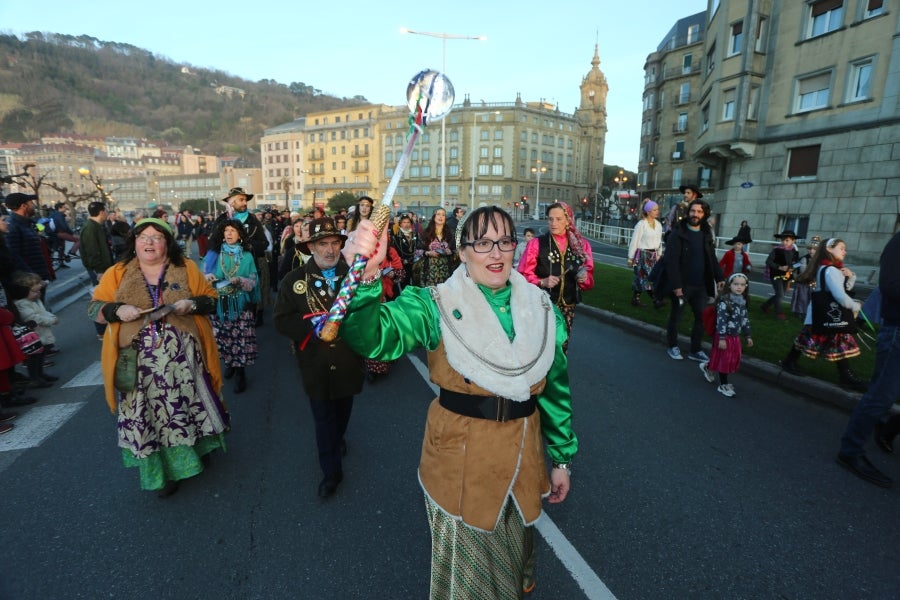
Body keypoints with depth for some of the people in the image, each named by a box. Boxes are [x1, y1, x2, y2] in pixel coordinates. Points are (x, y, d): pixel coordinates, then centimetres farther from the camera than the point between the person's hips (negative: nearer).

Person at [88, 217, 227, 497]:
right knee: (147, 413, 5)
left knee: (187, 403, 9)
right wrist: (118, 310, -15)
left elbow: (211, 299, 3)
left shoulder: (187, 268, 3)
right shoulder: (117, 273, 5)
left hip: (182, 356, 0)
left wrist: (191, 304, -18)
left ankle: (196, 448, 35)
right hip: (140, 359, 1)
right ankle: (161, 470, 20)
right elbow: (94, 307, 5)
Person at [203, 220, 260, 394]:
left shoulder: (247, 256, 2)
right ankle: (230, 363, 29)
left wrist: (239, 280, -20)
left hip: (240, 305, -2)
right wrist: (207, 277, -16)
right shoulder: (213, 254, 5)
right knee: (223, 337, 5)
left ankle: (240, 373, 9)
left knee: (240, 338, -3)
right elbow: (203, 276, 7)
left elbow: (253, 282, -2)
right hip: (220, 304, 2)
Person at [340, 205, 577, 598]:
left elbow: (556, 387, 5)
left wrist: (561, 457, 9)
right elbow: (371, 336, -32)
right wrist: (364, 277, -51)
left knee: (512, 557, 28)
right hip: (460, 462, -3)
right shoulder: (437, 306, -15)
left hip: (523, 458, 4)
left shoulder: (541, 308, -3)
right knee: (465, 568, 18)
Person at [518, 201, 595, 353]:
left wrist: (584, 278, -9)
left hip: (568, 306, 4)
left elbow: (589, 276, 13)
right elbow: (524, 275, -5)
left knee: (562, 346, 13)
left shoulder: (581, 245, 6)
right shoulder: (536, 244, -6)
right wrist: (542, 282, -20)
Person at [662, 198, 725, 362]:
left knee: (702, 317, 8)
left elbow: (712, 259, 16)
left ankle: (696, 350, 21)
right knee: (675, 316, 9)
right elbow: (671, 261, -16)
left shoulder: (706, 234, 8)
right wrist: (676, 285, -21)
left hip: (701, 286, 5)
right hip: (682, 285, -5)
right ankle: (673, 346, 26)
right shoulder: (678, 233, -10)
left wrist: (718, 278, 5)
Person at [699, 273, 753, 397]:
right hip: (725, 336, -8)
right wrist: (722, 338, -23)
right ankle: (723, 385, 18)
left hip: (736, 337, 8)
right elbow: (721, 320, -21)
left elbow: (745, 319, 15)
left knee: (734, 359, 15)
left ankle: (707, 366, 35)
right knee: (724, 360, 3)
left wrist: (748, 336, 17)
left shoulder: (743, 301, 6)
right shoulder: (724, 301, -19)